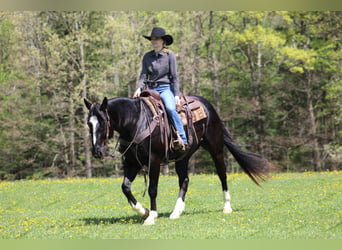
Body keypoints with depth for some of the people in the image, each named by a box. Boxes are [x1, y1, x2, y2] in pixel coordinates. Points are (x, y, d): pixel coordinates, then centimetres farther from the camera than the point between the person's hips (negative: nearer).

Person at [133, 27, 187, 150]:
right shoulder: (147, 56, 11)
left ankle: (182, 139, -33)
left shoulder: (169, 55, 1)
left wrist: (176, 95, -7)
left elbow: (174, 76, 0)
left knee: (170, 108, -32)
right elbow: (143, 75, 8)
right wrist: (139, 88, -11)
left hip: (166, 88, -5)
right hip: (152, 89, 5)